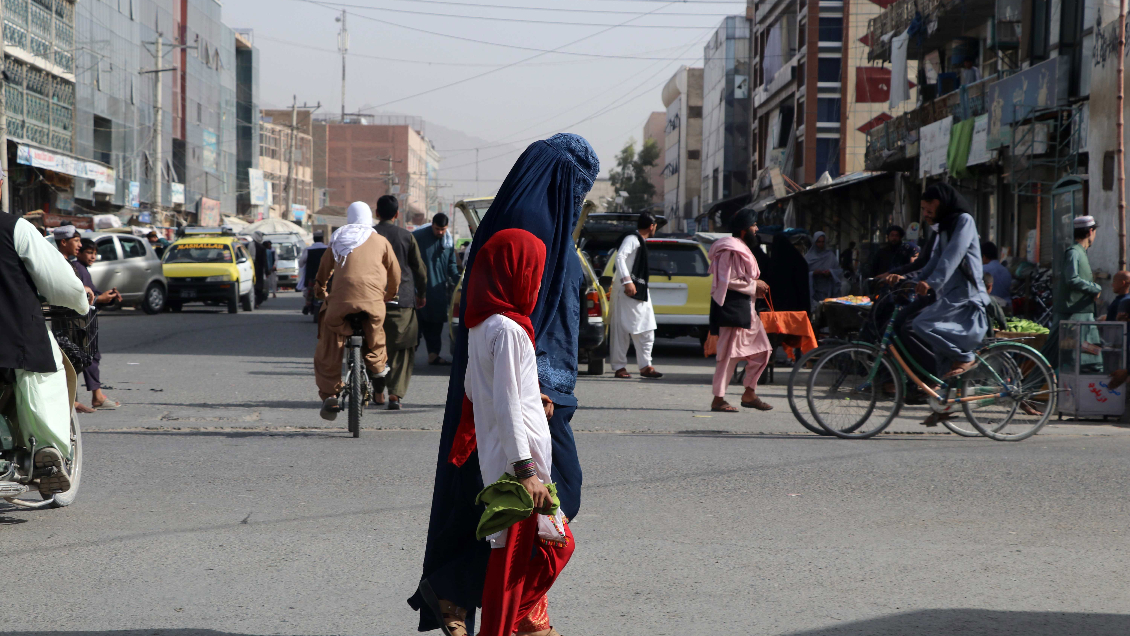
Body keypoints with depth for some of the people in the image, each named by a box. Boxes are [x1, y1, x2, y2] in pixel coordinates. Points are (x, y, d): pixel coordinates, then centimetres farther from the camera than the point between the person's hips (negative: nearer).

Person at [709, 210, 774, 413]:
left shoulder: (742, 249, 19)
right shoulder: (731, 250, -14)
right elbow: (729, 281, -21)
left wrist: (756, 286, 9)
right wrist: (754, 285, -12)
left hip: (745, 307, 11)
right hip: (732, 307, -11)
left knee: (761, 350, 10)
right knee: (730, 353, -8)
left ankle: (749, 394, 16)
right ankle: (718, 399, -4)